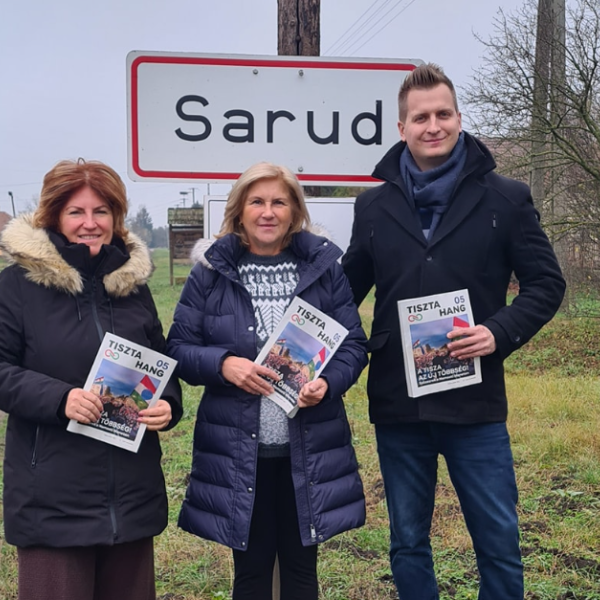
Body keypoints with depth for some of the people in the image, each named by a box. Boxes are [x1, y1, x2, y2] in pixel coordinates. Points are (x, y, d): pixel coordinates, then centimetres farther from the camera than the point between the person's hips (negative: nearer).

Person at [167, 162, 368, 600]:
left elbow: (355, 344, 2)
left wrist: (328, 382, -17)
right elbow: (178, 347, 0)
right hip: (237, 451, -1)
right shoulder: (211, 271, 0)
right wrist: (222, 365, -19)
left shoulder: (324, 265, 2)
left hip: (309, 451, 1)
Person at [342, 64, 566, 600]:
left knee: (499, 544, 5)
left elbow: (546, 284, 2)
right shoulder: (374, 206, 6)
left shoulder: (506, 199, 0)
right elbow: (349, 289, 15)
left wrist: (501, 332, -14)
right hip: (396, 404, 3)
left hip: (475, 402, -2)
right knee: (408, 544, 14)